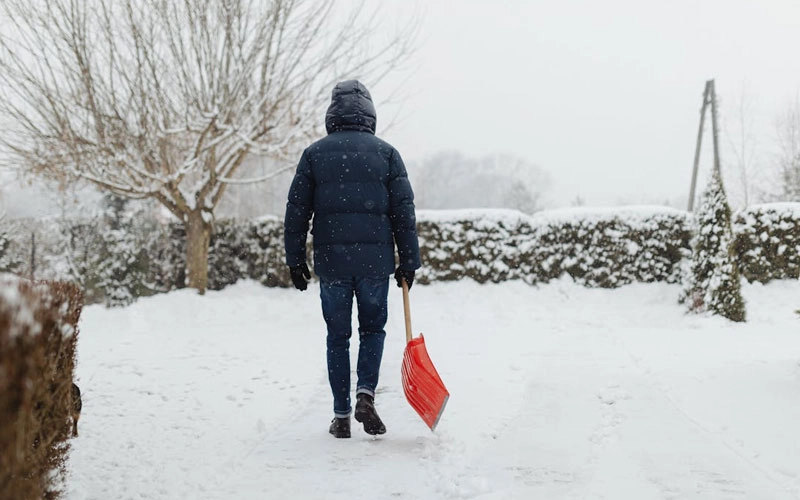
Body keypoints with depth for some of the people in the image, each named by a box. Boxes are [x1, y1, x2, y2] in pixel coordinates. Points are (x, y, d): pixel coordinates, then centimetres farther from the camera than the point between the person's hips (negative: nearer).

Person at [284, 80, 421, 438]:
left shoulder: (314, 154, 4)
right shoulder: (386, 153, 3)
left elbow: (296, 212, 4)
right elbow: (404, 212, 1)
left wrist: (295, 261, 10)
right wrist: (408, 261, 7)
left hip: (330, 260, 0)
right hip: (375, 259, 0)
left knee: (337, 336, 9)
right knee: (372, 328, 16)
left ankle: (341, 415, 10)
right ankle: (366, 393, -5)